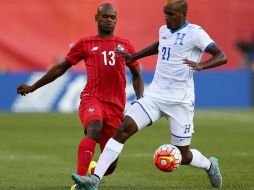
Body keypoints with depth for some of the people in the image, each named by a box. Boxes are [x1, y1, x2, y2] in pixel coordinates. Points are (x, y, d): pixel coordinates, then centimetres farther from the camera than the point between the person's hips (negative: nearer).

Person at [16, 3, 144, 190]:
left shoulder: (125, 45, 17)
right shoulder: (85, 44, 12)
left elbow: (137, 76, 25)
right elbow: (61, 68, 20)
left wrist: (140, 99, 6)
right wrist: (32, 87, 21)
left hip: (116, 106, 3)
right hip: (92, 99, -3)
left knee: (110, 165, 1)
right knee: (94, 129, -38)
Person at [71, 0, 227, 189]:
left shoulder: (195, 33, -10)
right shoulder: (164, 30, 10)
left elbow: (222, 57, -18)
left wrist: (200, 65, -36)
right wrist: (134, 56, 33)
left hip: (179, 101, -5)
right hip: (154, 96, 5)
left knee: (183, 156, 3)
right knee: (124, 128, -15)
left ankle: (210, 165, 39)